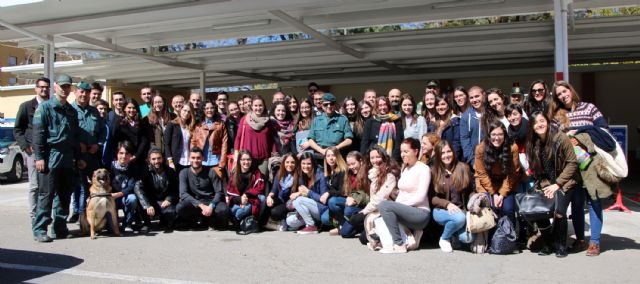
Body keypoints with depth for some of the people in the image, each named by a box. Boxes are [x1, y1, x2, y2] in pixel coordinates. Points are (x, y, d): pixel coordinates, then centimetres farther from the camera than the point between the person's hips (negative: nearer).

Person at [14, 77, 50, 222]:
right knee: (35, 186, -3)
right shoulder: (26, 106, 5)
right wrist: (26, 146, -7)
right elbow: (17, 130, 5)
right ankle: (34, 216, 1)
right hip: (34, 151, -3)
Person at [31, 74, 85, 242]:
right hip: (50, 157, -6)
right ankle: (39, 229, -3)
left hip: (67, 158, 6)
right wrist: (39, 157, -14)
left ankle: (60, 228, 16)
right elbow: (38, 134, -7)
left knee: (64, 195, 8)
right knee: (46, 194, -7)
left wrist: (78, 158, 18)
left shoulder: (72, 111, 18)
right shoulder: (45, 107, -1)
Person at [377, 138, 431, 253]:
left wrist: (400, 205, -18)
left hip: (420, 213, -8)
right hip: (406, 211, 8)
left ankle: (399, 245, -16)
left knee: (384, 204, -26)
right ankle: (412, 234, 6)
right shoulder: (404, 169, 15)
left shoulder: (423, 169, -8)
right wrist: (394, 208, -7)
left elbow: (420, 197, -16)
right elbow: (401, 193, 11)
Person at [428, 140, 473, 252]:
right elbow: (432, 197, -3)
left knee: (468, 239, -21)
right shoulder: (434, 171, -1)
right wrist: (447, 204, -18)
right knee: (460, 218, -34)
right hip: (441, 211, -2)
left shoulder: (463, 168, 3)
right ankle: (444, 238, -3)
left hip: (461, 210, 2)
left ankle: (454, 232, 16)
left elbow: (470, 191, 8)